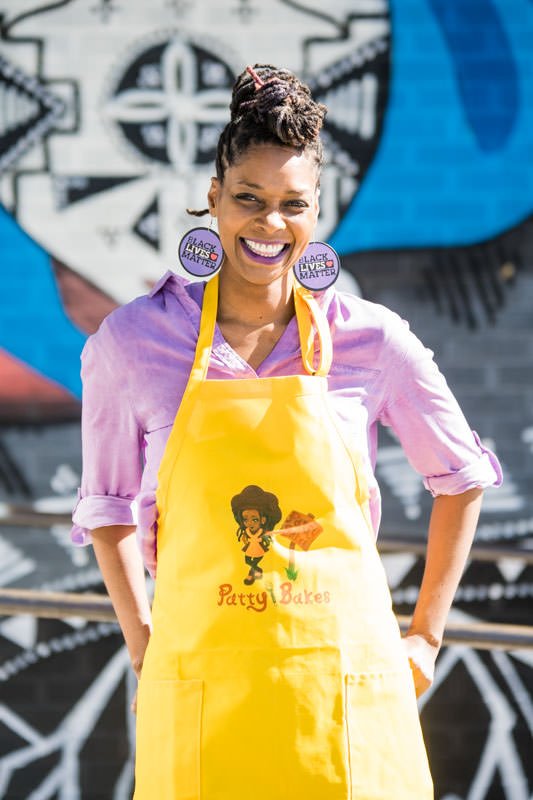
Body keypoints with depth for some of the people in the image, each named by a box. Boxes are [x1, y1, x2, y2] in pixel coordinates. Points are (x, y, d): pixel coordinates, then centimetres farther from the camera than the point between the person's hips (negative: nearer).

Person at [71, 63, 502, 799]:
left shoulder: (370, 340, 1)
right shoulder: (133, 343, 1)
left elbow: (462, 478, 14)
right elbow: (108, 505, 14)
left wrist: (426, 636, 12)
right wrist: (143, 648, 8)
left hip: (346, 678, 0)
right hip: (200, 681, 0)